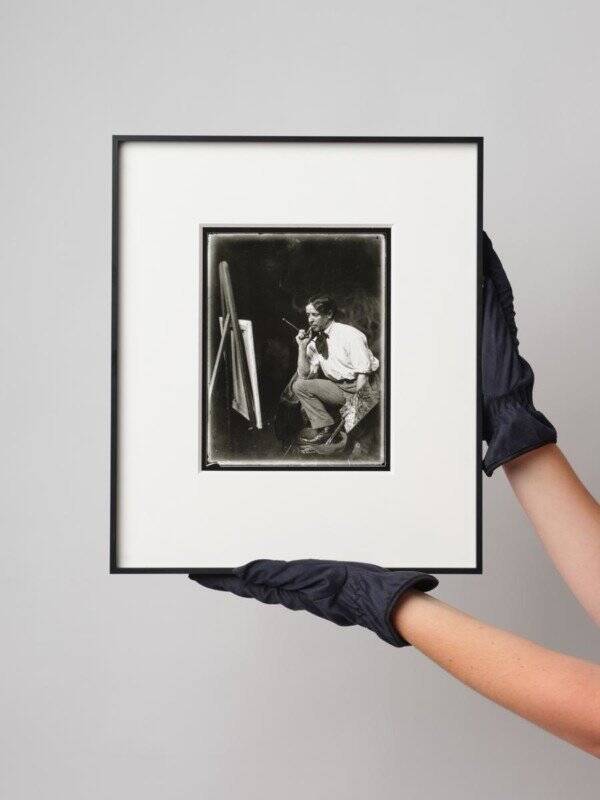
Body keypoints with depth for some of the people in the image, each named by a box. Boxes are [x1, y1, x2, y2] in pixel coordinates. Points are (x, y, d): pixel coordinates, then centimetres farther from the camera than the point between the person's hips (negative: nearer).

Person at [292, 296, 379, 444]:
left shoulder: (349, 334, -12)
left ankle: (326, 428, -6)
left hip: (357, 389, -8)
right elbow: (304, 375, 5)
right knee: (299, 385, -2)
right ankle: (324, 427, -4)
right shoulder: (315, 341, 7)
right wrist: (302, 347, -3)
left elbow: (363, 374, -16)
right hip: (337, 387, 8)